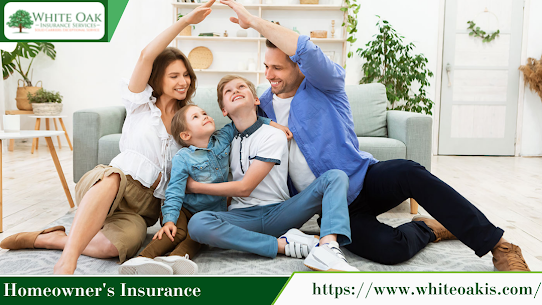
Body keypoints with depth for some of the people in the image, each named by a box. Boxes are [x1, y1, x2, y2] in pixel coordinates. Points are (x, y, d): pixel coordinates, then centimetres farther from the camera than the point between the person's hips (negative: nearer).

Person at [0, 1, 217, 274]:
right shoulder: (141, 104, 7)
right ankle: (66, 264, -46)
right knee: (113, 177, -43)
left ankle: (47, 239, -14)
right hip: (105, 185, -2)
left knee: (123, 242, -34)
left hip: (145, 204, 2)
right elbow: (146, 55, -9)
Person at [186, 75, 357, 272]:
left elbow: (244, 188, -7)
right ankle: (284, 244, -28)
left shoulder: (273, 136, -2)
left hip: (278, 213, -2)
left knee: (336, 177, -20)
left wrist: (195, 187, -2)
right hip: (243, 217, 2)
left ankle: (327, 248, -46)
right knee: (197, 223, -33)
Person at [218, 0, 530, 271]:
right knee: (389, 249, -30)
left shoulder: (324, 85, -4)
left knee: (409, 172, -38)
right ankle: (428, 228, 5)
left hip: (364, 179, -1)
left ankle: (498, 245, -23)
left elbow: (305, 49, -26)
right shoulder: (264, 104, 9)